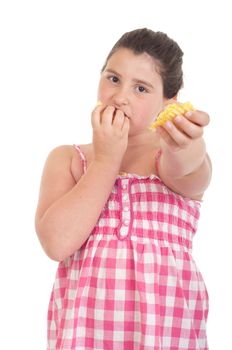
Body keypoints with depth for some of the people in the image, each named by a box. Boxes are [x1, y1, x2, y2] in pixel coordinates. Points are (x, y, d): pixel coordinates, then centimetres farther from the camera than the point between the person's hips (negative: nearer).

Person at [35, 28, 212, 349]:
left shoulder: (178, 155, 6)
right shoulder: (66, 159, 9)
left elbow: (183, 171, -19)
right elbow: (57, 242, -7)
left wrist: (183, 144, -40)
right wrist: (106, 159, -6)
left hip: (169, 324, -1)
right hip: (82, 322, 1)